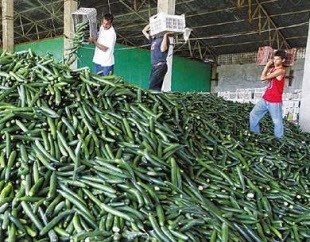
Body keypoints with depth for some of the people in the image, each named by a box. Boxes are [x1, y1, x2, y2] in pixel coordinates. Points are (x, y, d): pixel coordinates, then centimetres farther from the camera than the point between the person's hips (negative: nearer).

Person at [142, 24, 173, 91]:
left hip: (161, 66, -8)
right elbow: (144, 31, 30)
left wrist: (165, 35, -16)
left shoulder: (164, 38, -2)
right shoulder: (153, 39, 18)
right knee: (156, 88, 1)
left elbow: (163, 49, -21)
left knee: (152, 87, -20)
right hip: (154, 66, 8)